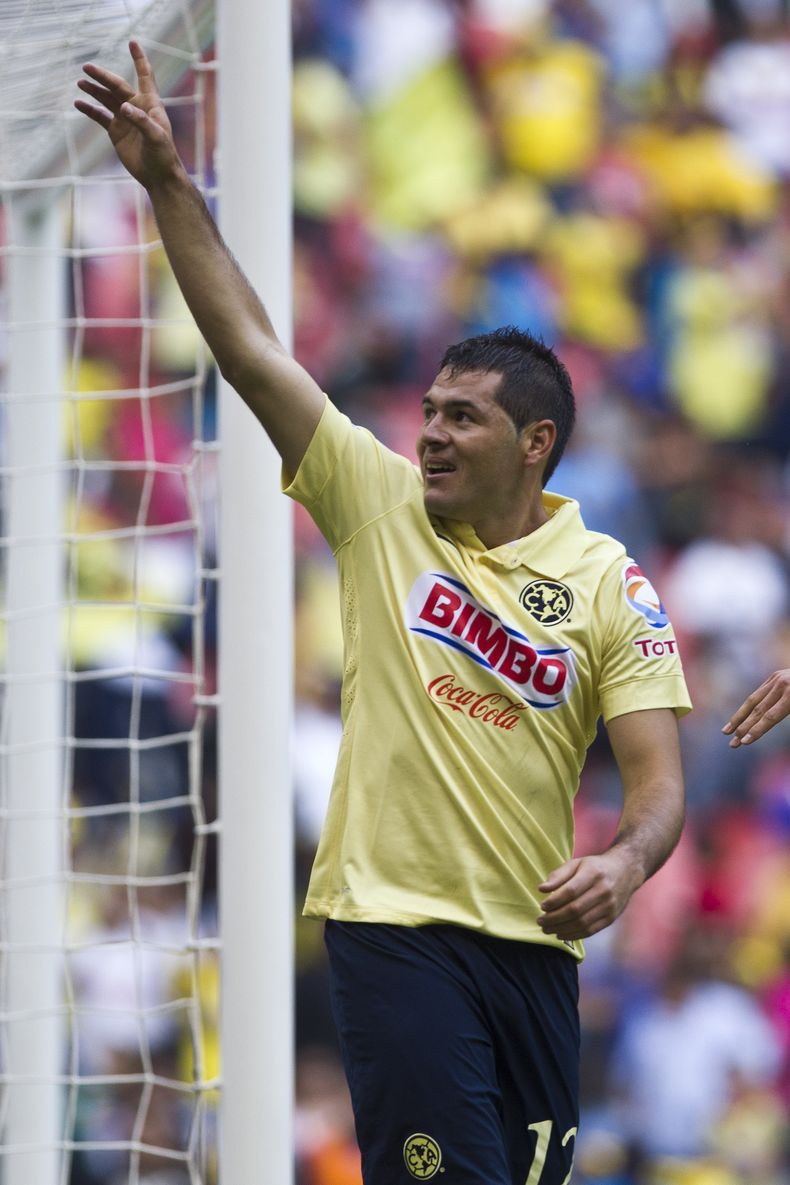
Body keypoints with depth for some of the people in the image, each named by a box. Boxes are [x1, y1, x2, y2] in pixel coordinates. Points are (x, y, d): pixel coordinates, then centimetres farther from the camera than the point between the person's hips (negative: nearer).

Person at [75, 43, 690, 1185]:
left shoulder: (609, 582, 2)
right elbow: (251, 349, -2)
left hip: (533, 939, 2)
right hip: (391, 922, -2)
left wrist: (622, 864, -22)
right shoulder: (380, 504, 3)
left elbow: (658, 780, -1)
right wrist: (169, 185, -8)